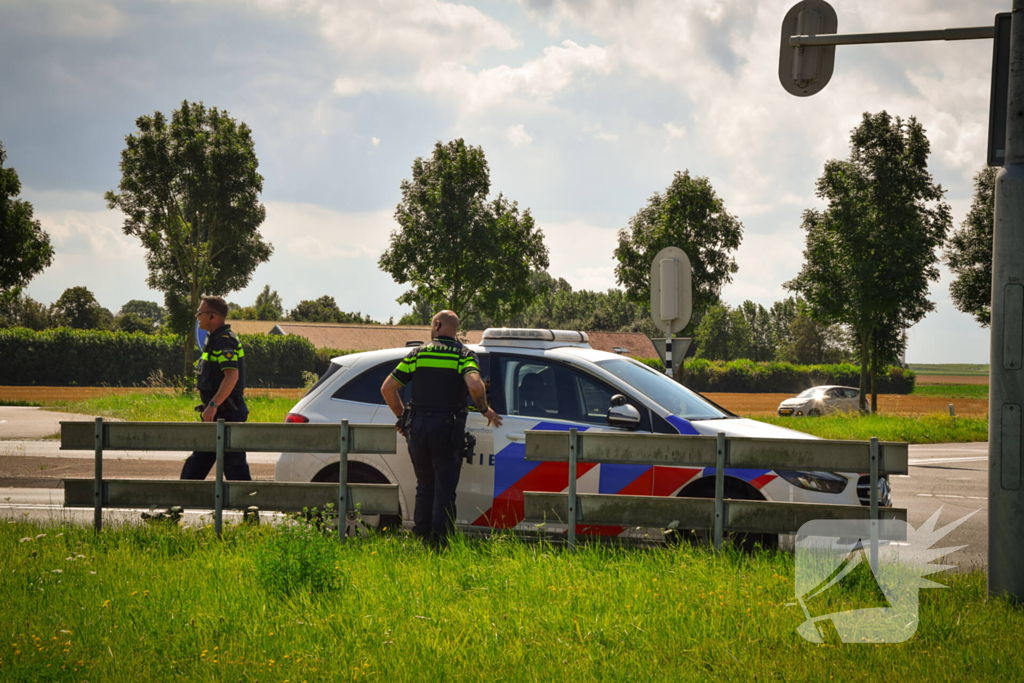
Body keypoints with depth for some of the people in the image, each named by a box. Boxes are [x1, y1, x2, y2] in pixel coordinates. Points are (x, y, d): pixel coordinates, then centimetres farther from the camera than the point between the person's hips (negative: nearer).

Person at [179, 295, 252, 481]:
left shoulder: (224, 341, -14)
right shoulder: (215, 339, 18)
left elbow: (232, 375, -26)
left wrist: (213, 405, -32)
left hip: (226, 414, -11)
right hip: (219, 414, 11)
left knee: (234, 468, -8)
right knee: (194, 467, 12)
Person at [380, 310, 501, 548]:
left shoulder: (418, 353, 7)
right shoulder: (464, 355, -1)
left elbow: (387, 388, 4)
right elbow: (475, 385, -22)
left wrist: (402, 416, 17)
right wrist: (484, 409, -3)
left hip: (418, 427, 3)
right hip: (447, 428, -3)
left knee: (425, 485, 17)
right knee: (445, 487, 2)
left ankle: (421, 535, 17)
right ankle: (439, 539, -6)